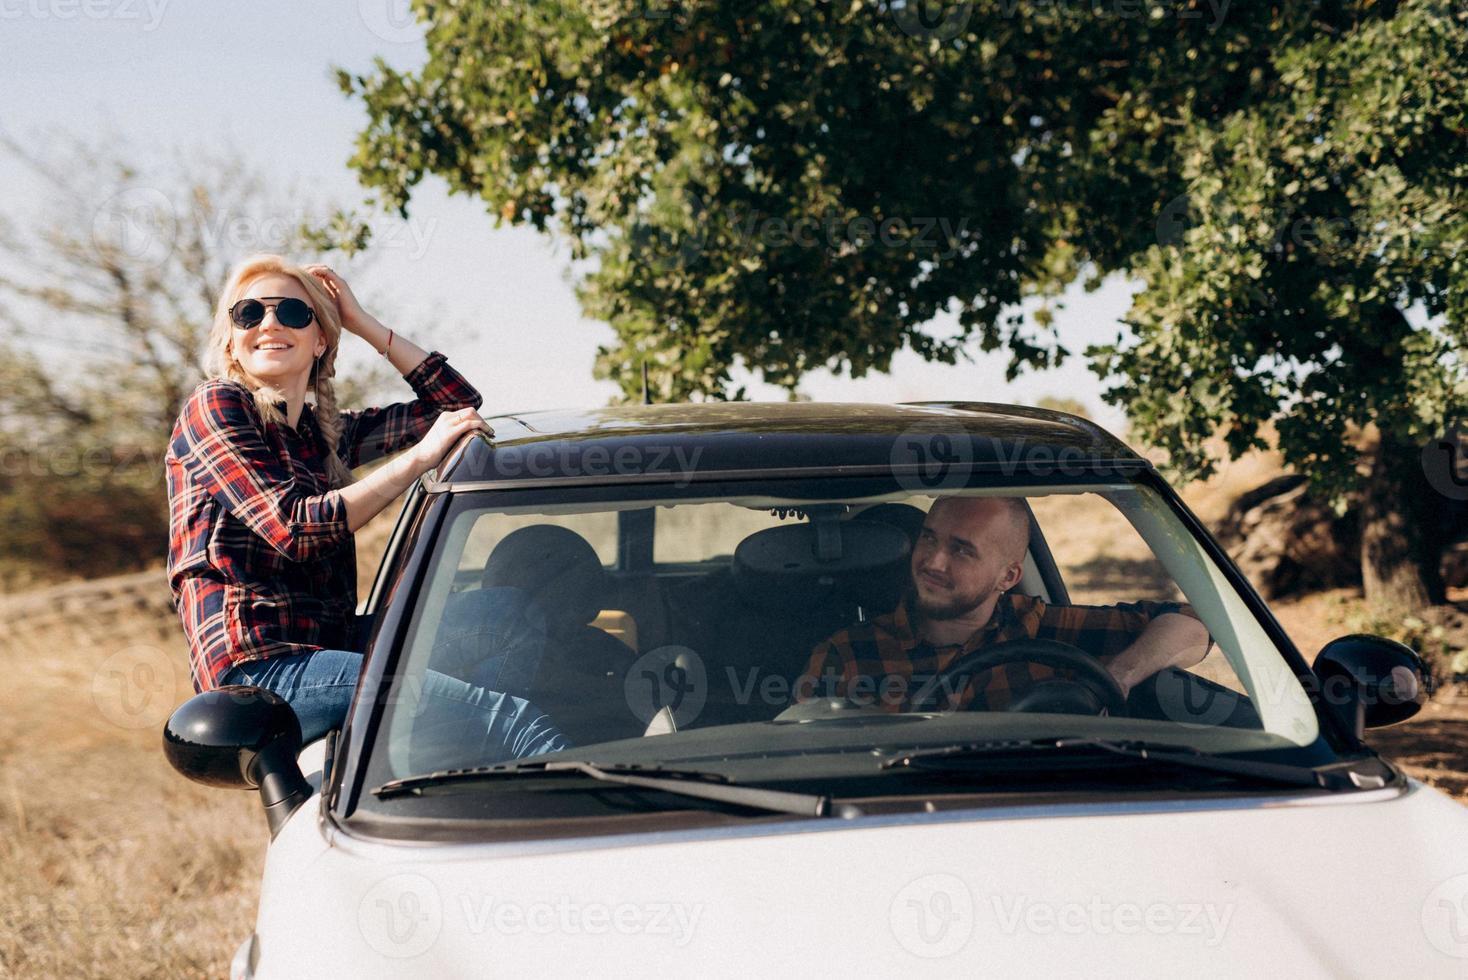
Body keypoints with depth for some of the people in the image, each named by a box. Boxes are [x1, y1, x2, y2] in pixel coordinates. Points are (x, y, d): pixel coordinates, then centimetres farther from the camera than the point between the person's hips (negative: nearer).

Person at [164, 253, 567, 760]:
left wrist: (364, 323, 20)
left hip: (321, 658, 8)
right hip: (260, 671, -8)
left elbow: (458, 401, 25)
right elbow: (294, 527, -11)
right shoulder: (214, 406, 2)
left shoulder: (328, 433, 23)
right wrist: (420, 457, -10)